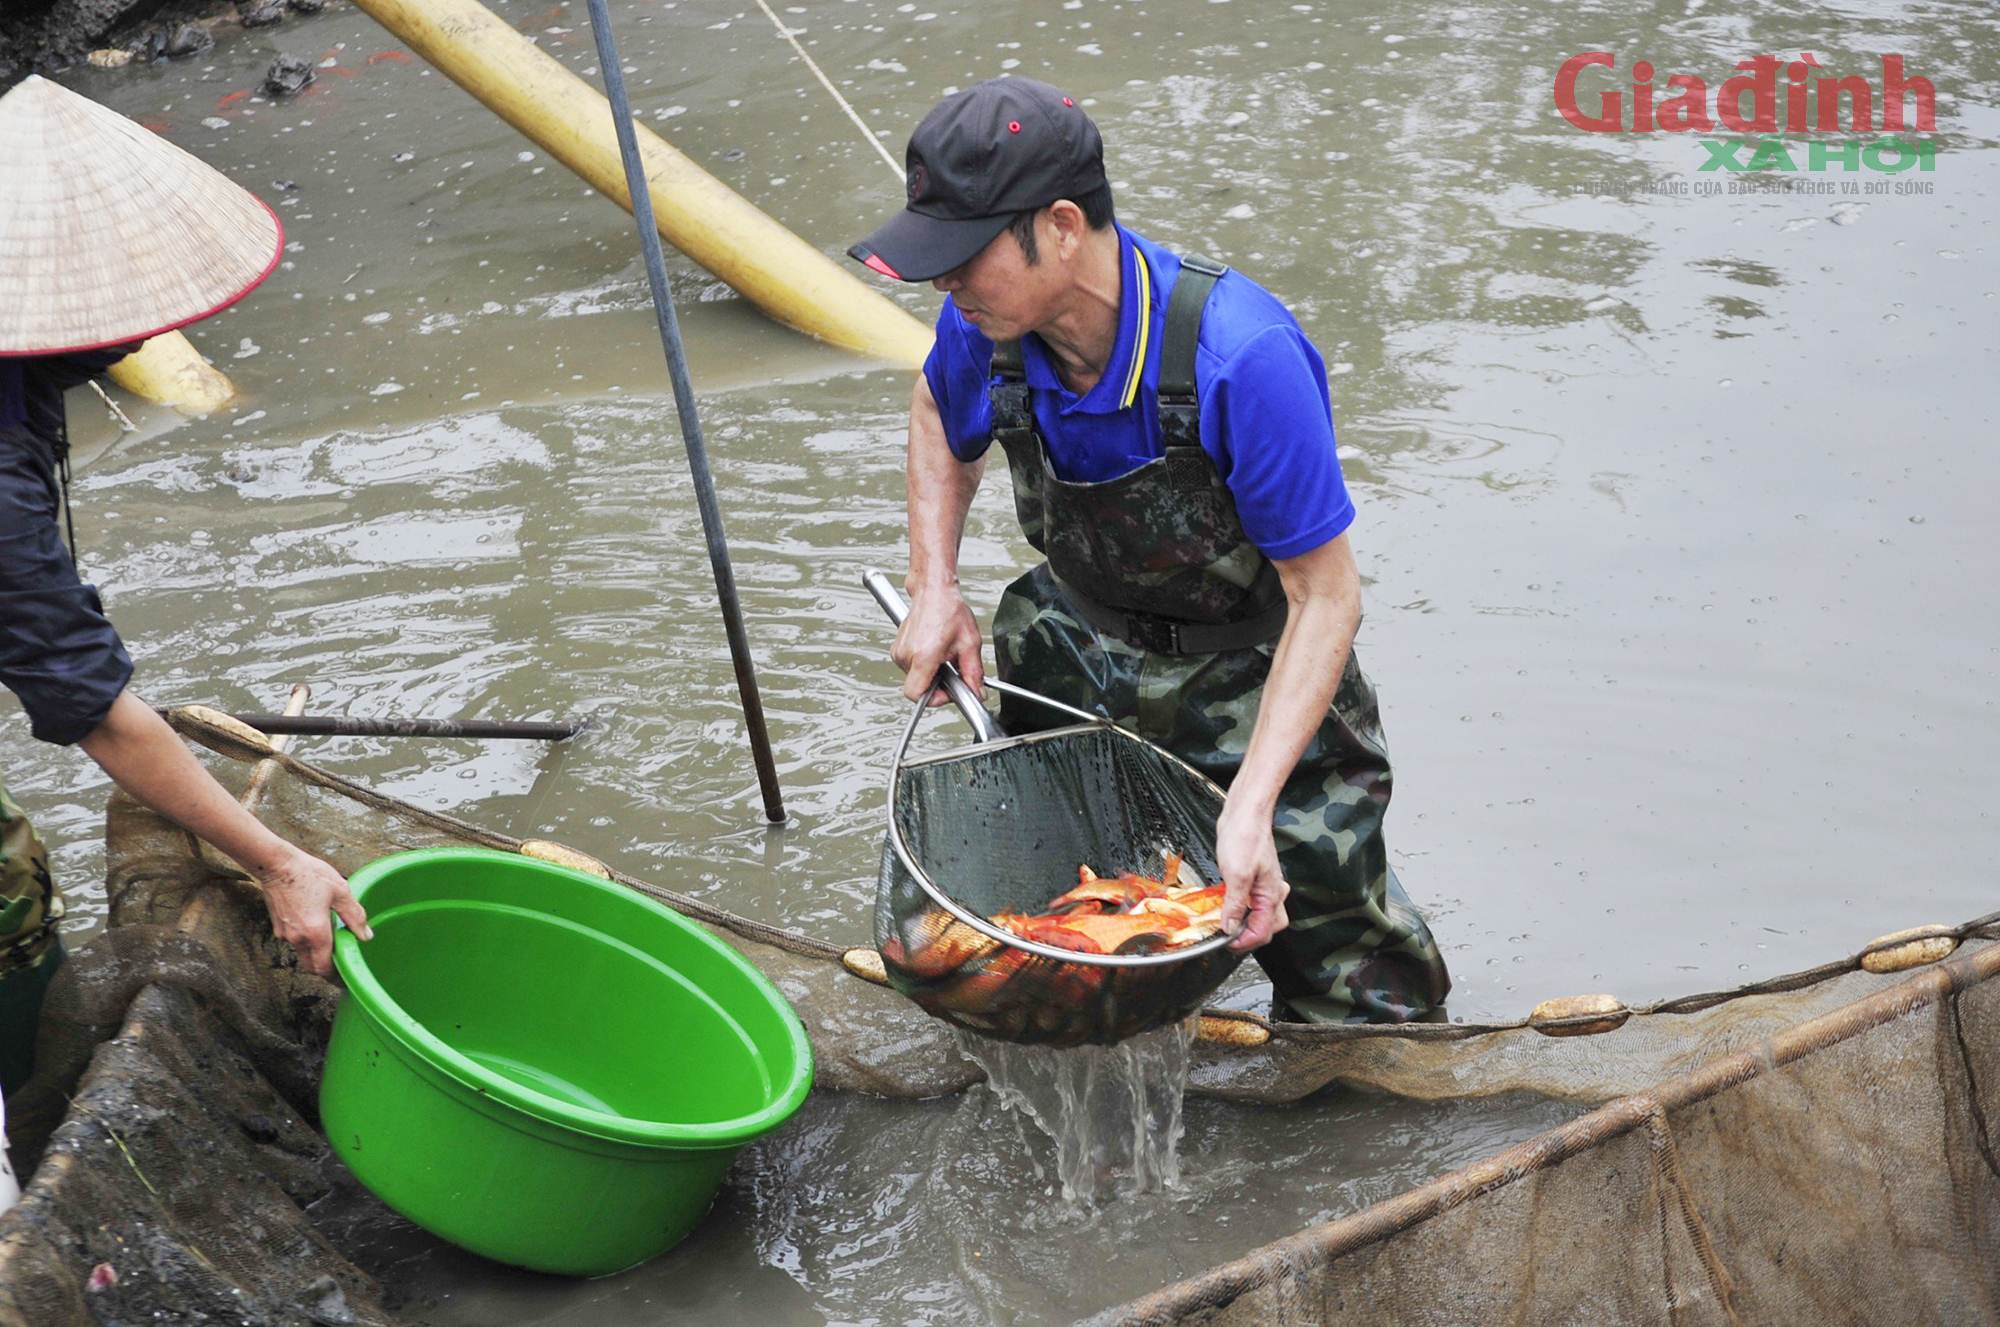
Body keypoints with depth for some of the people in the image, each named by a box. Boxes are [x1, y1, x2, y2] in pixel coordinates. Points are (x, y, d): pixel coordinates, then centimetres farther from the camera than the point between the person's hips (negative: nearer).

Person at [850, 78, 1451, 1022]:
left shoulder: (1241, 357, -35)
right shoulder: (993, 325, -17)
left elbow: (1326, 598, -27)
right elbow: (940, 417, 11)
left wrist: (1251, 806, -35)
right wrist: (933, 588, -2)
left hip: (1253, 689, -4)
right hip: (1073, 663, 5)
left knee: (1351, 1006, 1)